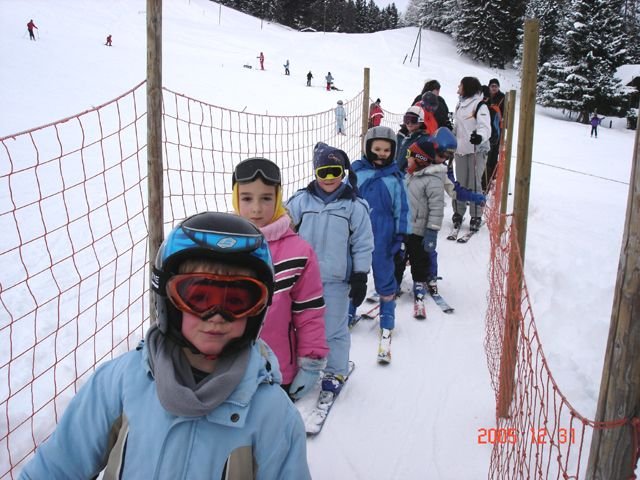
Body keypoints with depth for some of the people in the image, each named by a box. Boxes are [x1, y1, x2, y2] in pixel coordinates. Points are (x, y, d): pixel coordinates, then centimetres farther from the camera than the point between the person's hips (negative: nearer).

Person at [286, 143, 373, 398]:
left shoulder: (354, 205, -4)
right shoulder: (300, 201, 0)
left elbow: (363, 244, 0)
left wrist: (360, 277, -2)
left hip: (337, 280, -2)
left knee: (334, 329, 7)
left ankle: (335, 373, 25)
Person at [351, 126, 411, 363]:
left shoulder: (395, 177, 0)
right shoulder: (356, 171, 0)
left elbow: (402, 208, 3)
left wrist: (401, 235, 0)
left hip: (383, 237, -1)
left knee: (385, 279, 6)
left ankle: (387, 324, 18)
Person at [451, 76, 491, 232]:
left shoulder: (480, 105, -9)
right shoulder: (460, 105, 15)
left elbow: (485, 126, -21)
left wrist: (480, 136, -40)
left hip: (477, 150, -6)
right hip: (460, 149, 6)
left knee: (474, 184, -5)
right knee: (460, 183, 8)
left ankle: (476, 216, 4)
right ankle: (458, 213, 17)